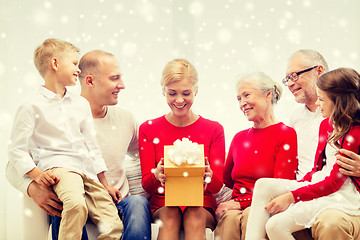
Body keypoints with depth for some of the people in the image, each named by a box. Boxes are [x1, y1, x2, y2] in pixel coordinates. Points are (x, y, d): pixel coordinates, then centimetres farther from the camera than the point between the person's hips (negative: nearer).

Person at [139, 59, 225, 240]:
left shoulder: (214, 130, 6)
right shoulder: (148, 129, 7)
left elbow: (217, 186, 3)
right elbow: (146, 184, 3)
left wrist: (209, 177, -22)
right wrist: (156, 176, -22)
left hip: (203, 206, 0)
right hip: (162, 206, 0)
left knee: (195, 214, -35)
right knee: (170, 214, -35)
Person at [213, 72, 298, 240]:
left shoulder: (286, 134, 1)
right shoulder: (239, 138, 21)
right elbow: (226, 182, 23)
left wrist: (241, 203, -16)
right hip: (235, 208, 4)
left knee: (249, 216, -38)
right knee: (230, 217, -32)